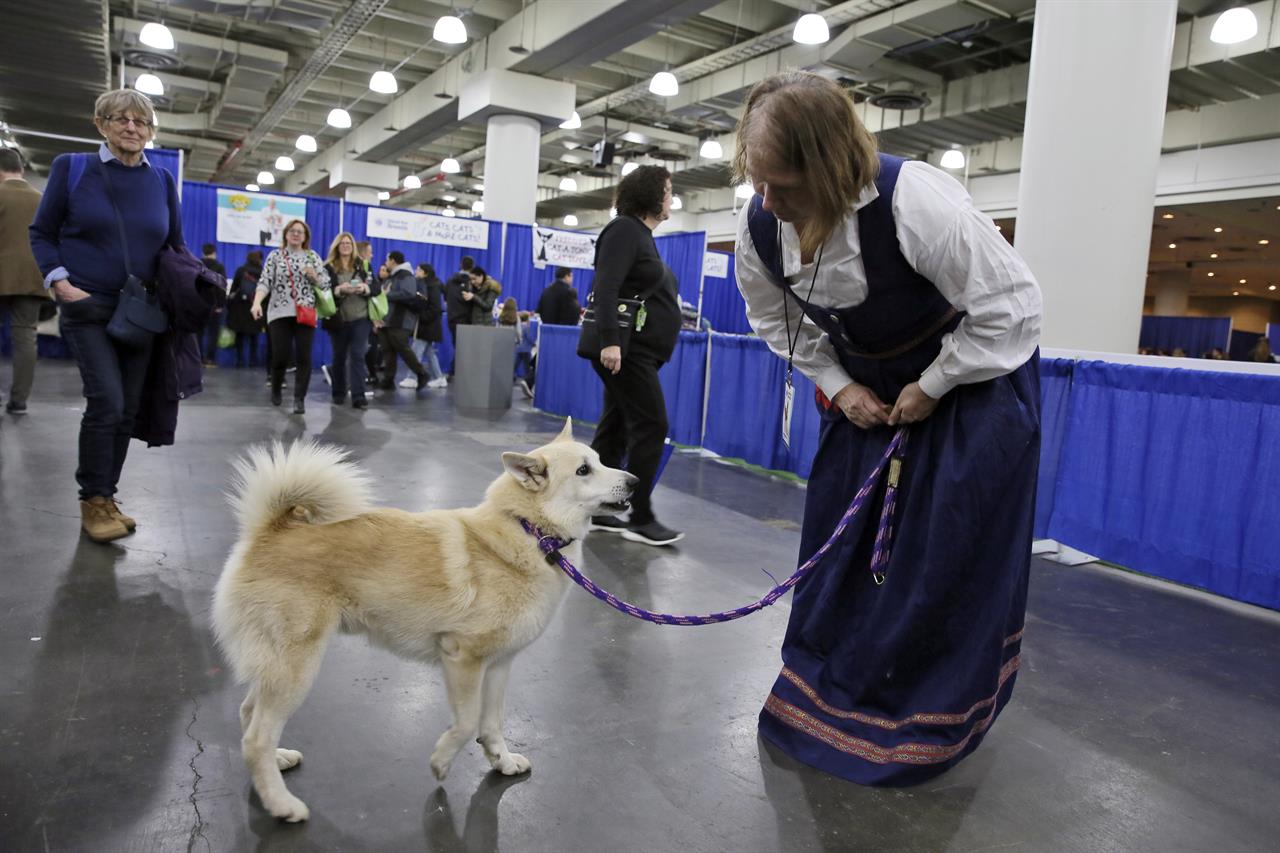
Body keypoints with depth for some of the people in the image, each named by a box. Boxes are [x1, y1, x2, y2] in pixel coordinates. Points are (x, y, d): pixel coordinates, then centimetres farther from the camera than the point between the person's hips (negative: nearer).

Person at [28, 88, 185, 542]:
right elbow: (42, 233, 3)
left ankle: (105, 496, 22)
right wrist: (60, 282, -11)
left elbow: (176, 246, 13)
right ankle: (93, 501, 3)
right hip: (89, 308, -3)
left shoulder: (162, 180, 7)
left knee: (127, 411, 6)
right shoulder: (72, 167, 0)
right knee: (106, 402, -14)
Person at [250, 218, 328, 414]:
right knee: (280, 356, -1)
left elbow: (325, 284, 10)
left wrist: (314, 275, -11)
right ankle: (276, 390, 25)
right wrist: (257, 303, -19)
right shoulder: (275, 255, 6)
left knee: (304, 357, -5)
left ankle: (299, 399, 0)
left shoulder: (313, 256, 11)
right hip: (280, 313, -1)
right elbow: (264, 282, -3)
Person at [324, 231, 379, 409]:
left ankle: (358, 396, -10)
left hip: (360, 318, 0)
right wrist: (339, 289, -22)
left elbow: (377, 287, 3)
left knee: (357, 356, -7)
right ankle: (339, 393, 25)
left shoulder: (362, 266, 8)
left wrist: (364, 288, -16)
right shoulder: (329, 267, 2)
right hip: (338, 320, 0)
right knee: (339, 356, 11)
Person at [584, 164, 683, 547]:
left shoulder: (642, 235, 21)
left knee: (616, 428, 9)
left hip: (639, 351, 10)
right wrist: (609, 341, -28)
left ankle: (593, 510, 14)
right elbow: (606, 288, -19)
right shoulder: (625, 230, -8)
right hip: (625, 349, -10)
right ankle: (639, 518, -3)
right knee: (651, 426, -9)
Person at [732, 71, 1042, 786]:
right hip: (865, 382, 5)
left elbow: (1011, 309, -24)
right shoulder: (759, 225, -18)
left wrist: (931, 388, -18)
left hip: (973, 367, -5)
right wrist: (838, 385, -8)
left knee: (946, 550, -4)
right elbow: (778, 320, 2)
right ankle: (826, 688, 24)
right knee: (839, 529, 5)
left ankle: (925, 721, 15)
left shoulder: (918, 202, -35)